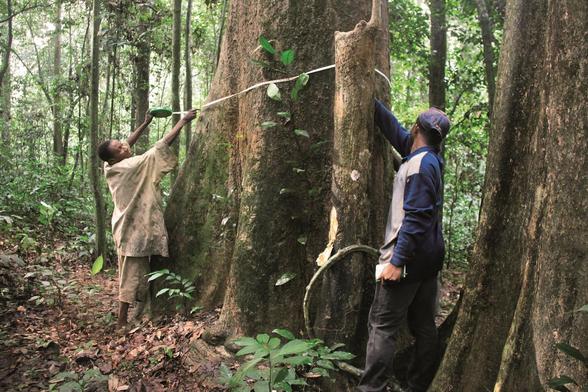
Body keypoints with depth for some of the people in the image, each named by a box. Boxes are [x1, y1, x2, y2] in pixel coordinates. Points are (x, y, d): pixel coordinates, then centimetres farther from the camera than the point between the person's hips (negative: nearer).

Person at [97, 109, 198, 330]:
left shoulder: (111, 168, 1)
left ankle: (126, 318, 26)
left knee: (132, 273, 16)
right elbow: (162, 145, -17)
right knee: (132, 274, -2)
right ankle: (123, 321, 5)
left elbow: (128, 143, 19)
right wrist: (183, 121, -11)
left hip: (127, 226, 9)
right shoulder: (130, 167, -19)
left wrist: (146, 123, 19)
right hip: (134, 229, -9)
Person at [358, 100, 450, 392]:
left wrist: (397, 261, -23)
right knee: (424, 326, 13)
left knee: (382, 327, -4)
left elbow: (415, 218, -23)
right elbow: (396, 131, 21)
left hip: (410, 259, -9)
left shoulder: (420, 164, -17)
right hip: (429, 259, 9)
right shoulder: (429, 158, 10)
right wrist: (373, 104, 26)